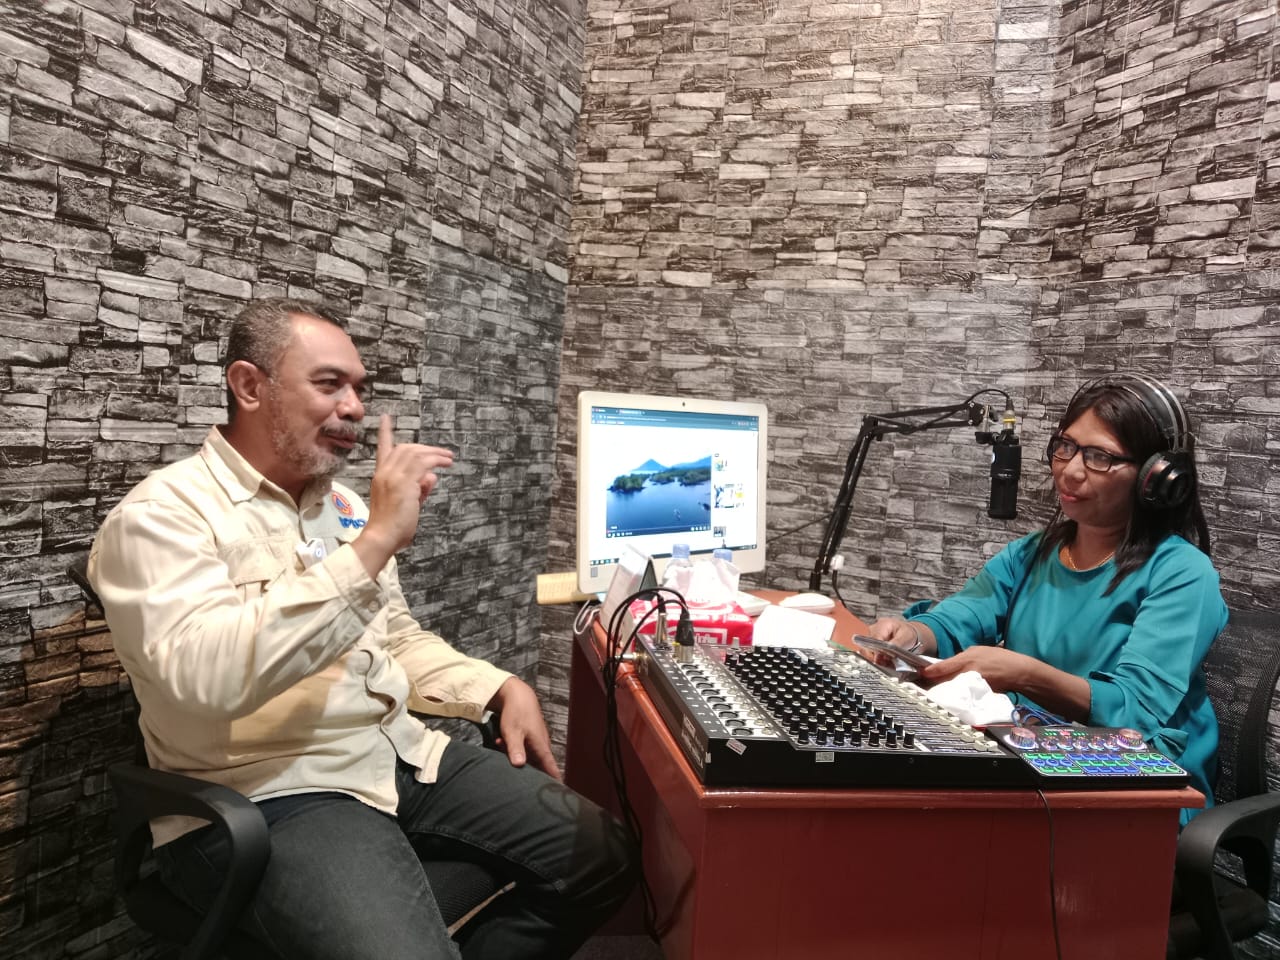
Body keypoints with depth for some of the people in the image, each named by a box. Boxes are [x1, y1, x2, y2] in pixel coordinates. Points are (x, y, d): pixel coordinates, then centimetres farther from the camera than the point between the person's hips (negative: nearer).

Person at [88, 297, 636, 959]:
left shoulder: (344, 505, 13)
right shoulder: (161, 515, -11)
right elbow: (211, 677, -29)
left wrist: (503, 688, 5)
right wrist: (375, 541, -28)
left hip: (404, 756, 8)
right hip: (269, 796, -7)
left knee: (604, 857, 3)